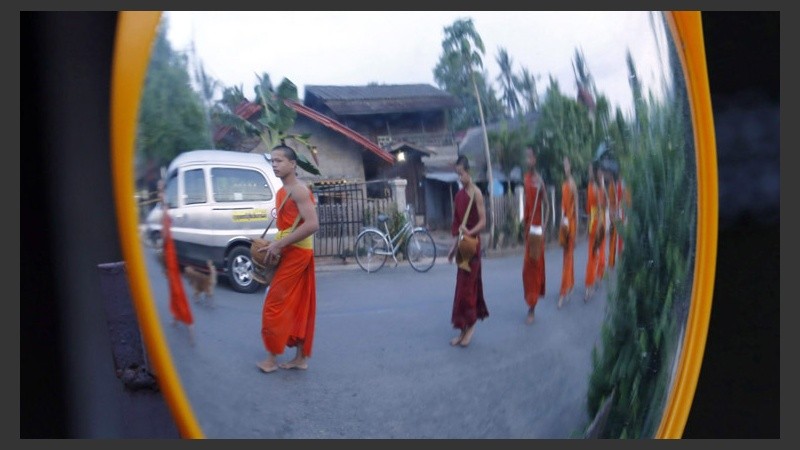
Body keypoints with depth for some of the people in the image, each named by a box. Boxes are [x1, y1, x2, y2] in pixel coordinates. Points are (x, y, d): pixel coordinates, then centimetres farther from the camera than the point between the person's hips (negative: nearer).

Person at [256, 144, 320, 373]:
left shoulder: (298, 190, -15)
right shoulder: (281, 192, 15)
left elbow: (312, 225, -26)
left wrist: (279, 244, -23)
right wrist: (275, 245, 6)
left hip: (296, 253, -10)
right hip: (291, 253, 10)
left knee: (274, 305, -3)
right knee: (298, 306, 12)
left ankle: (272, 358, 8)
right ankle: (301, 357, 19)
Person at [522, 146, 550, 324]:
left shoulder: (539, 180, -12)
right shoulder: (525, 178, 8)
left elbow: (547, 205, -9)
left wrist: (543, 227, -14)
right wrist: (523, 218, 4)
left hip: (537, 227, -6)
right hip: (528, 226, 6)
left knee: (535, 264, -2)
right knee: (527, 265, 10)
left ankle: (532, 308, 2)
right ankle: (531, 301, 23)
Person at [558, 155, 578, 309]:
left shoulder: (573, 184, -11)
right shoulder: (564, 184, 12)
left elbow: (576, 205, -11)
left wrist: (576, 225, -11)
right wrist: (562, 217, 9)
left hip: (572, 222, -8)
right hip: (565, 222, 8)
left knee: (568, 254, -7)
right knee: (568, 253, 15)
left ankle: (563, 292, -7)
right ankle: (570, 285, 28)